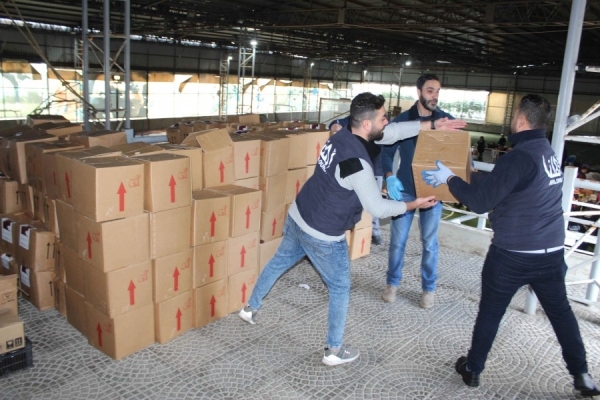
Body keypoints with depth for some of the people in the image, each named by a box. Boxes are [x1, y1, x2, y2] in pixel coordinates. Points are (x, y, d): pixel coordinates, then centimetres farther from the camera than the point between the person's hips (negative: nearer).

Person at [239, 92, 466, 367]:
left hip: (297, 217, 8)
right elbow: (378, 208, -19)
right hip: (323, 236, -8)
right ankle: (334, 351, 26)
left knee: (279, 262, 27)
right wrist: (413, 204, -5)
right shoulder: (357, 163, -29)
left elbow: (392, 133, 6)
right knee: (340, 289, 12)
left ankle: (251, 308, 47)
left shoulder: (343, 135, -4)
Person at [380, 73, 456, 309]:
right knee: (398, 241, 8)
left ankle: (428, 289, 26)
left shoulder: (447, 120, -2)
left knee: (429, 243, 10)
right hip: (404, 190, 0)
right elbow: (387, 152, 0)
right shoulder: (402, 120, -2)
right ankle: (392, 283, 26)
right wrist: (389, 177, -16)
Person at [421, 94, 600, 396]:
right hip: (551, 251, 7)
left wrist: (449, 179, -9)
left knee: (490, 312, 9)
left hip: (513, 254, -7)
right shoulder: (548, 153, 9)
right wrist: (474, 176, 26)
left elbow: (480, 202, -21)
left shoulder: (519, 157, -19)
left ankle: (472, 369, 24)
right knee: (560, 311, 20)